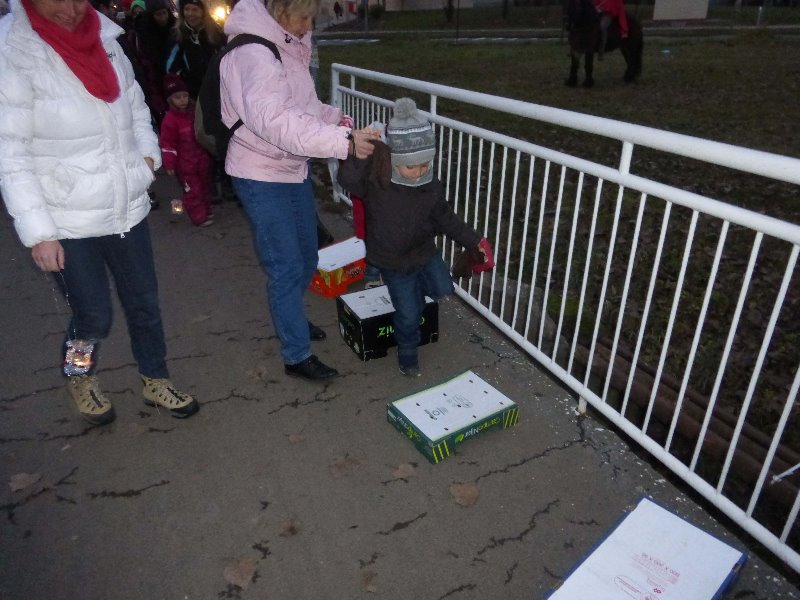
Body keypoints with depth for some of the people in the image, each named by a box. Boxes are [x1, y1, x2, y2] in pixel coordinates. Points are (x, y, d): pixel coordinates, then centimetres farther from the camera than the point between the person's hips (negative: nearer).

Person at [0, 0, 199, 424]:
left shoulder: (101, 35, 4)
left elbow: (134, 103, 18)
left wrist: (147, 152, 2)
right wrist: (37, 231, -18)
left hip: (127, 208, 5)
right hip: (67, 222, -5)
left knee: (144, 303, 15)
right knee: (93, 317, 5)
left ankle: (155, 381, 37)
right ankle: (78, 376, 38)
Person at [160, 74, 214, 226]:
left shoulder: (195, 113, 7)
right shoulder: (170, 119, -14)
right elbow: (168, 143, -15)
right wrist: (169, 163, -20)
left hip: (202, 158, 7)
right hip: (185, 164, -7)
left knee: (205, 186, 18)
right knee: (192, 191, -4)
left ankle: (207, 212, 32)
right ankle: (199, 217, 4)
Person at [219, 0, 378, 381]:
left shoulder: (288, 48, 8)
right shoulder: (252, 55, -22)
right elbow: (276, 121, -36)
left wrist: (337, 119, -1)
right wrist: (343, 142, -39)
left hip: (294, 170, 9)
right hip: (262, 178, -9)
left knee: (306, 260, 19)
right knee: (286, 268, -2)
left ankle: (290, 318, 42)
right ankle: (297, 356, 13)